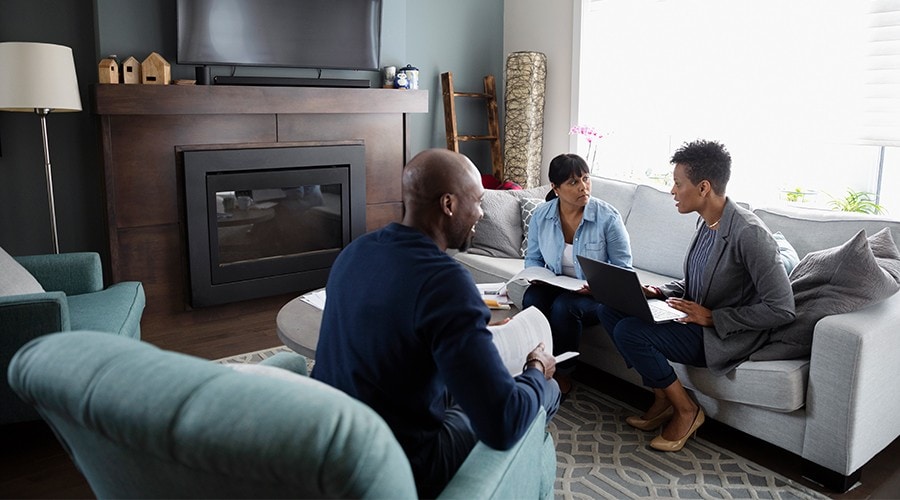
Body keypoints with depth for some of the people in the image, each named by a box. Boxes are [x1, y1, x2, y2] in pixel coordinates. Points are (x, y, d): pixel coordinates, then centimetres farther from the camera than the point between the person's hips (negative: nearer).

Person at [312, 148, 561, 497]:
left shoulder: (354, 251, -2)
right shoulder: (446, 280, -28)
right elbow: (504, 426, -30)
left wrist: (473, 328, 14)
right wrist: (538, 370, -9)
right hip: (398, 469, -7)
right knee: (547, 390, 12)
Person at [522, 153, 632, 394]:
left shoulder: (608, 217, -15)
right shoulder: (541, 215, -4)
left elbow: (623, 267, -8)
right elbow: (533, 257, 9)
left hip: (596, 295, -3)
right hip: (556, 287, 3)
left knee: (562, 306, -34)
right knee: (532, 299, -30)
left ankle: (563, 374, -9)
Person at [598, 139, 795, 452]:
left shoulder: (749, 233, -24)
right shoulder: (707, 221, 4)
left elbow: (782, 309, -22)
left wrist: (713, 317, -21)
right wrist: (661, 292, -1)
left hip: (725, 336, -9)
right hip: (699, 318, 9)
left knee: (629, 332, -24)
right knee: (610, 309, -1)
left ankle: (686, 410, -2)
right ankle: (662, 400, 7)